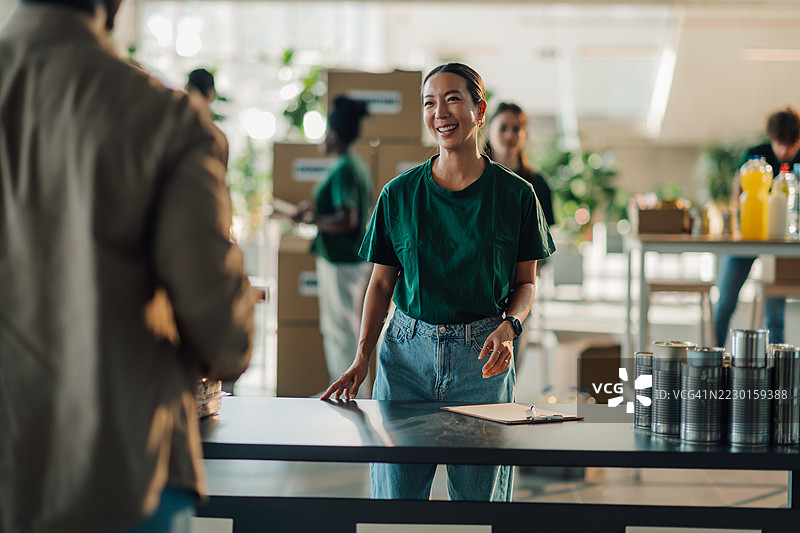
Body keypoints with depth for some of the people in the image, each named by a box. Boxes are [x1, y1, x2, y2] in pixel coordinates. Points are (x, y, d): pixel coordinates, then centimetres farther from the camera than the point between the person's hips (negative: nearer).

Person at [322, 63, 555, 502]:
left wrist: (508, 328, -12)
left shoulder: (515, 195, 1)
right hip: (407, 351, 1)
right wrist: (362, 358, -2)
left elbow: (526, 283, 8)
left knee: (477, 494, 3)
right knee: (395, 492, -1)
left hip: (481, 356, -1)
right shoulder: (399, 194, 4)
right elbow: (381, 283, 9)